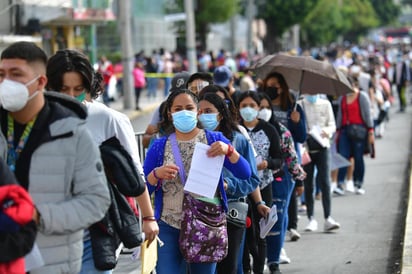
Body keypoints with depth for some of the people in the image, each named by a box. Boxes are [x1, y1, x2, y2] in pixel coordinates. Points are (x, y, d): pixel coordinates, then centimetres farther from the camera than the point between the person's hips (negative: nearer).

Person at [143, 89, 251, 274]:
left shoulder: (214, 140, 4)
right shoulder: (159, 146, 5)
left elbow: (245, 174, -4)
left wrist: (228, 150, -20)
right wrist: (156, 174, -17)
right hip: (170, 226, 0)